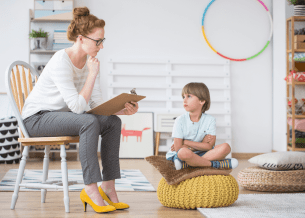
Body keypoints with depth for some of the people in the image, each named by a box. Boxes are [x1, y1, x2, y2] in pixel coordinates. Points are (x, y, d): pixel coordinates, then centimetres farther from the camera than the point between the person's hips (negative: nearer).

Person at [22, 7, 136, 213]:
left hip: (61, 115, 8)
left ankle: (108, 187, -12)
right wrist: (92, 74, -24)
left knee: (113, 122, -13)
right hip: (37, 118, -8)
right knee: (89, 122, -32)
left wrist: (124, 109, -17)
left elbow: (99, 104, 0)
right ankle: (91, 189, -27)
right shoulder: (61, 62, -24)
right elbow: (78, 107, -28)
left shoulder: (89, 61, 1)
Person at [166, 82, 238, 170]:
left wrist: (186, 142, -14)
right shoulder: (180, 120, -9)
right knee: (184, 152, -40)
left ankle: (186, 164, -31)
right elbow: (178, 148, -14)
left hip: (200, 153, 4)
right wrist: (202, 143, -11)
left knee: (225, 147, -18)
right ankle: (215, 164, -20)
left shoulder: (210, 120, -4)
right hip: (178, 154, -4)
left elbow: (209, 146, -11)